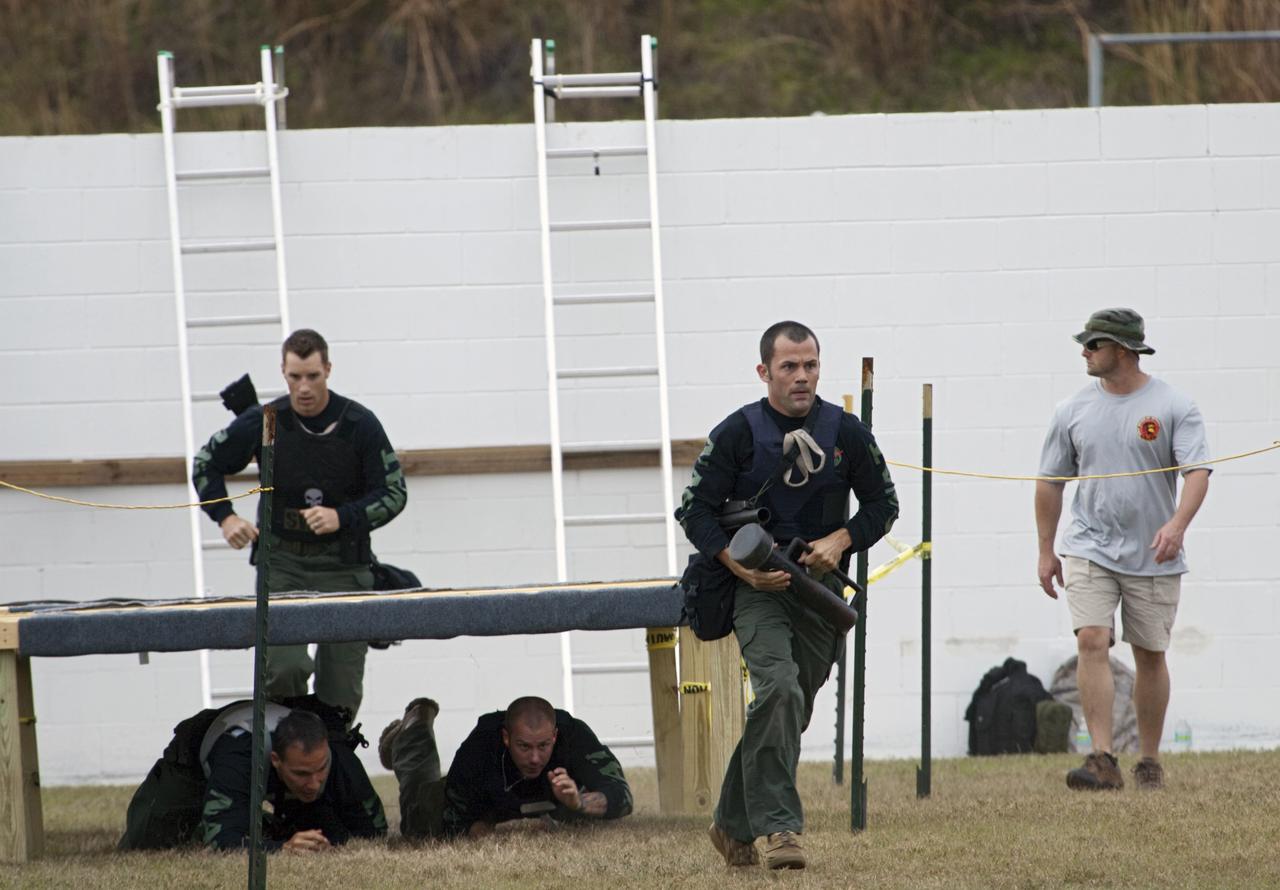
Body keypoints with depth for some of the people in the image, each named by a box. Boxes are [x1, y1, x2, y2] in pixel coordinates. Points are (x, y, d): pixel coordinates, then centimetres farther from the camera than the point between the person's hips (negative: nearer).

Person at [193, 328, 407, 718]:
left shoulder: (359, 424, -5)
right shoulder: (264, 422, -3)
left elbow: (393, 493, -1)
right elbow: (206, 464, 12)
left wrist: (342, 517, -18)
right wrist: (225, 517, -4)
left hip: (343, 566, 0)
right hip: (281, 562, 0)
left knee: (341, 689, -1)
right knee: (285, 668, -20)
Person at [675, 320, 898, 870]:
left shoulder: (845, 432, 2)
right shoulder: (738, 432, -6)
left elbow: (882, 504, 11)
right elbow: (695, 509, -4)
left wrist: (840, 541, -9)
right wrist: (743, 568, -18)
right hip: (757, 587, -4)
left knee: (790, 711, 10)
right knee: (779, 690, -25)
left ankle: (734, 826, 27)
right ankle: (778, 826, -26)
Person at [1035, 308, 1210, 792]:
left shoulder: (1174, 407, -5)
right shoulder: (1073, 411, 5)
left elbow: (1197, 471, -14)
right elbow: (1050, 481, 13)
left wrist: (1177, 523, -31)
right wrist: (1046, 550, 11)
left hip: (1153, 556, -1)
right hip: (1089, 549, 1)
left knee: (1150, 656, 7)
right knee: (1092, 641, -16)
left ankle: (1149, 761, 20)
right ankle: (1102, 761, -21)